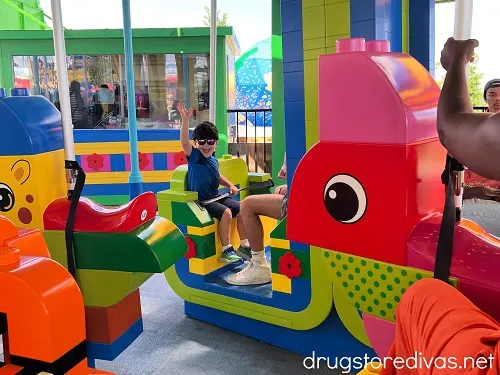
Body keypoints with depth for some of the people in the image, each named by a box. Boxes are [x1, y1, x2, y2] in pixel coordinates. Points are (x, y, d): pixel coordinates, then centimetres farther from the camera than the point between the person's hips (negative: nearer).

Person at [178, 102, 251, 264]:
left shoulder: (214, 160, 10)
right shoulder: (194, 155, -9)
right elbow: (184, 141, -28)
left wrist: (230, 185, 12)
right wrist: (185, 119, -39)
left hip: (215, 197, 8)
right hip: (200, 200, -8)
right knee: (226, 212, -28)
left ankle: (244, 246, 12)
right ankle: (226, 251, -18)